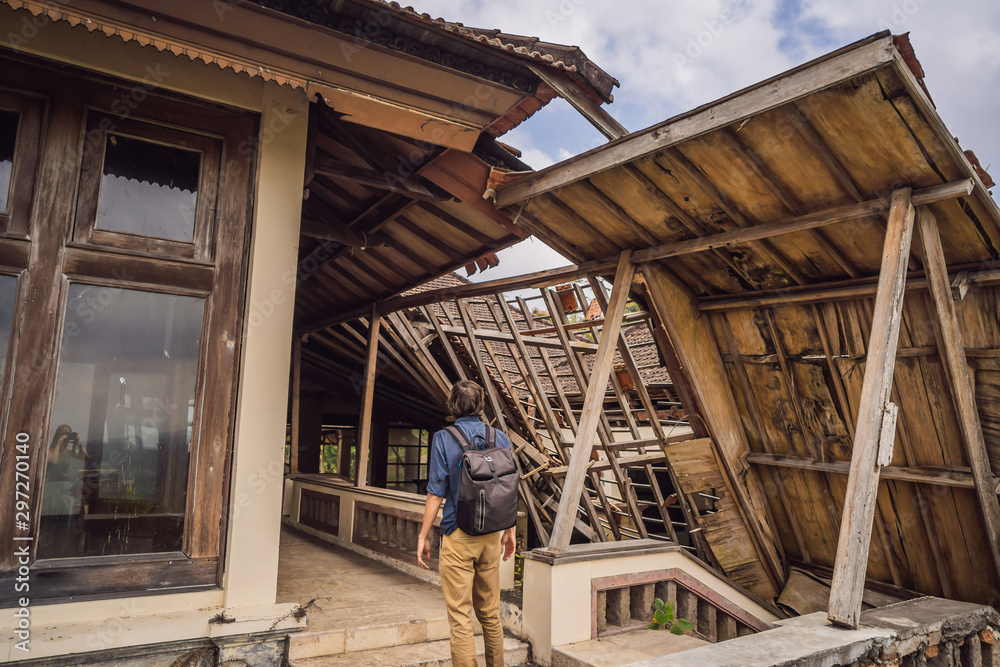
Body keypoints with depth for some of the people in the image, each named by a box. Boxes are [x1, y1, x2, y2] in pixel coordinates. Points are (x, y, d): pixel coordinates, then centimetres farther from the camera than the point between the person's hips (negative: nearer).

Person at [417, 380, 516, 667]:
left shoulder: (443, 439, -10)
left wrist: (422, 536, -1)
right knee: (490, 613, 18)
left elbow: (436, 494, -10)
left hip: (458, 537, -4)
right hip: (491, 536, 5)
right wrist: (509, 530, 17)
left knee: (460, 617, 3)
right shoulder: (500, 438, 2)